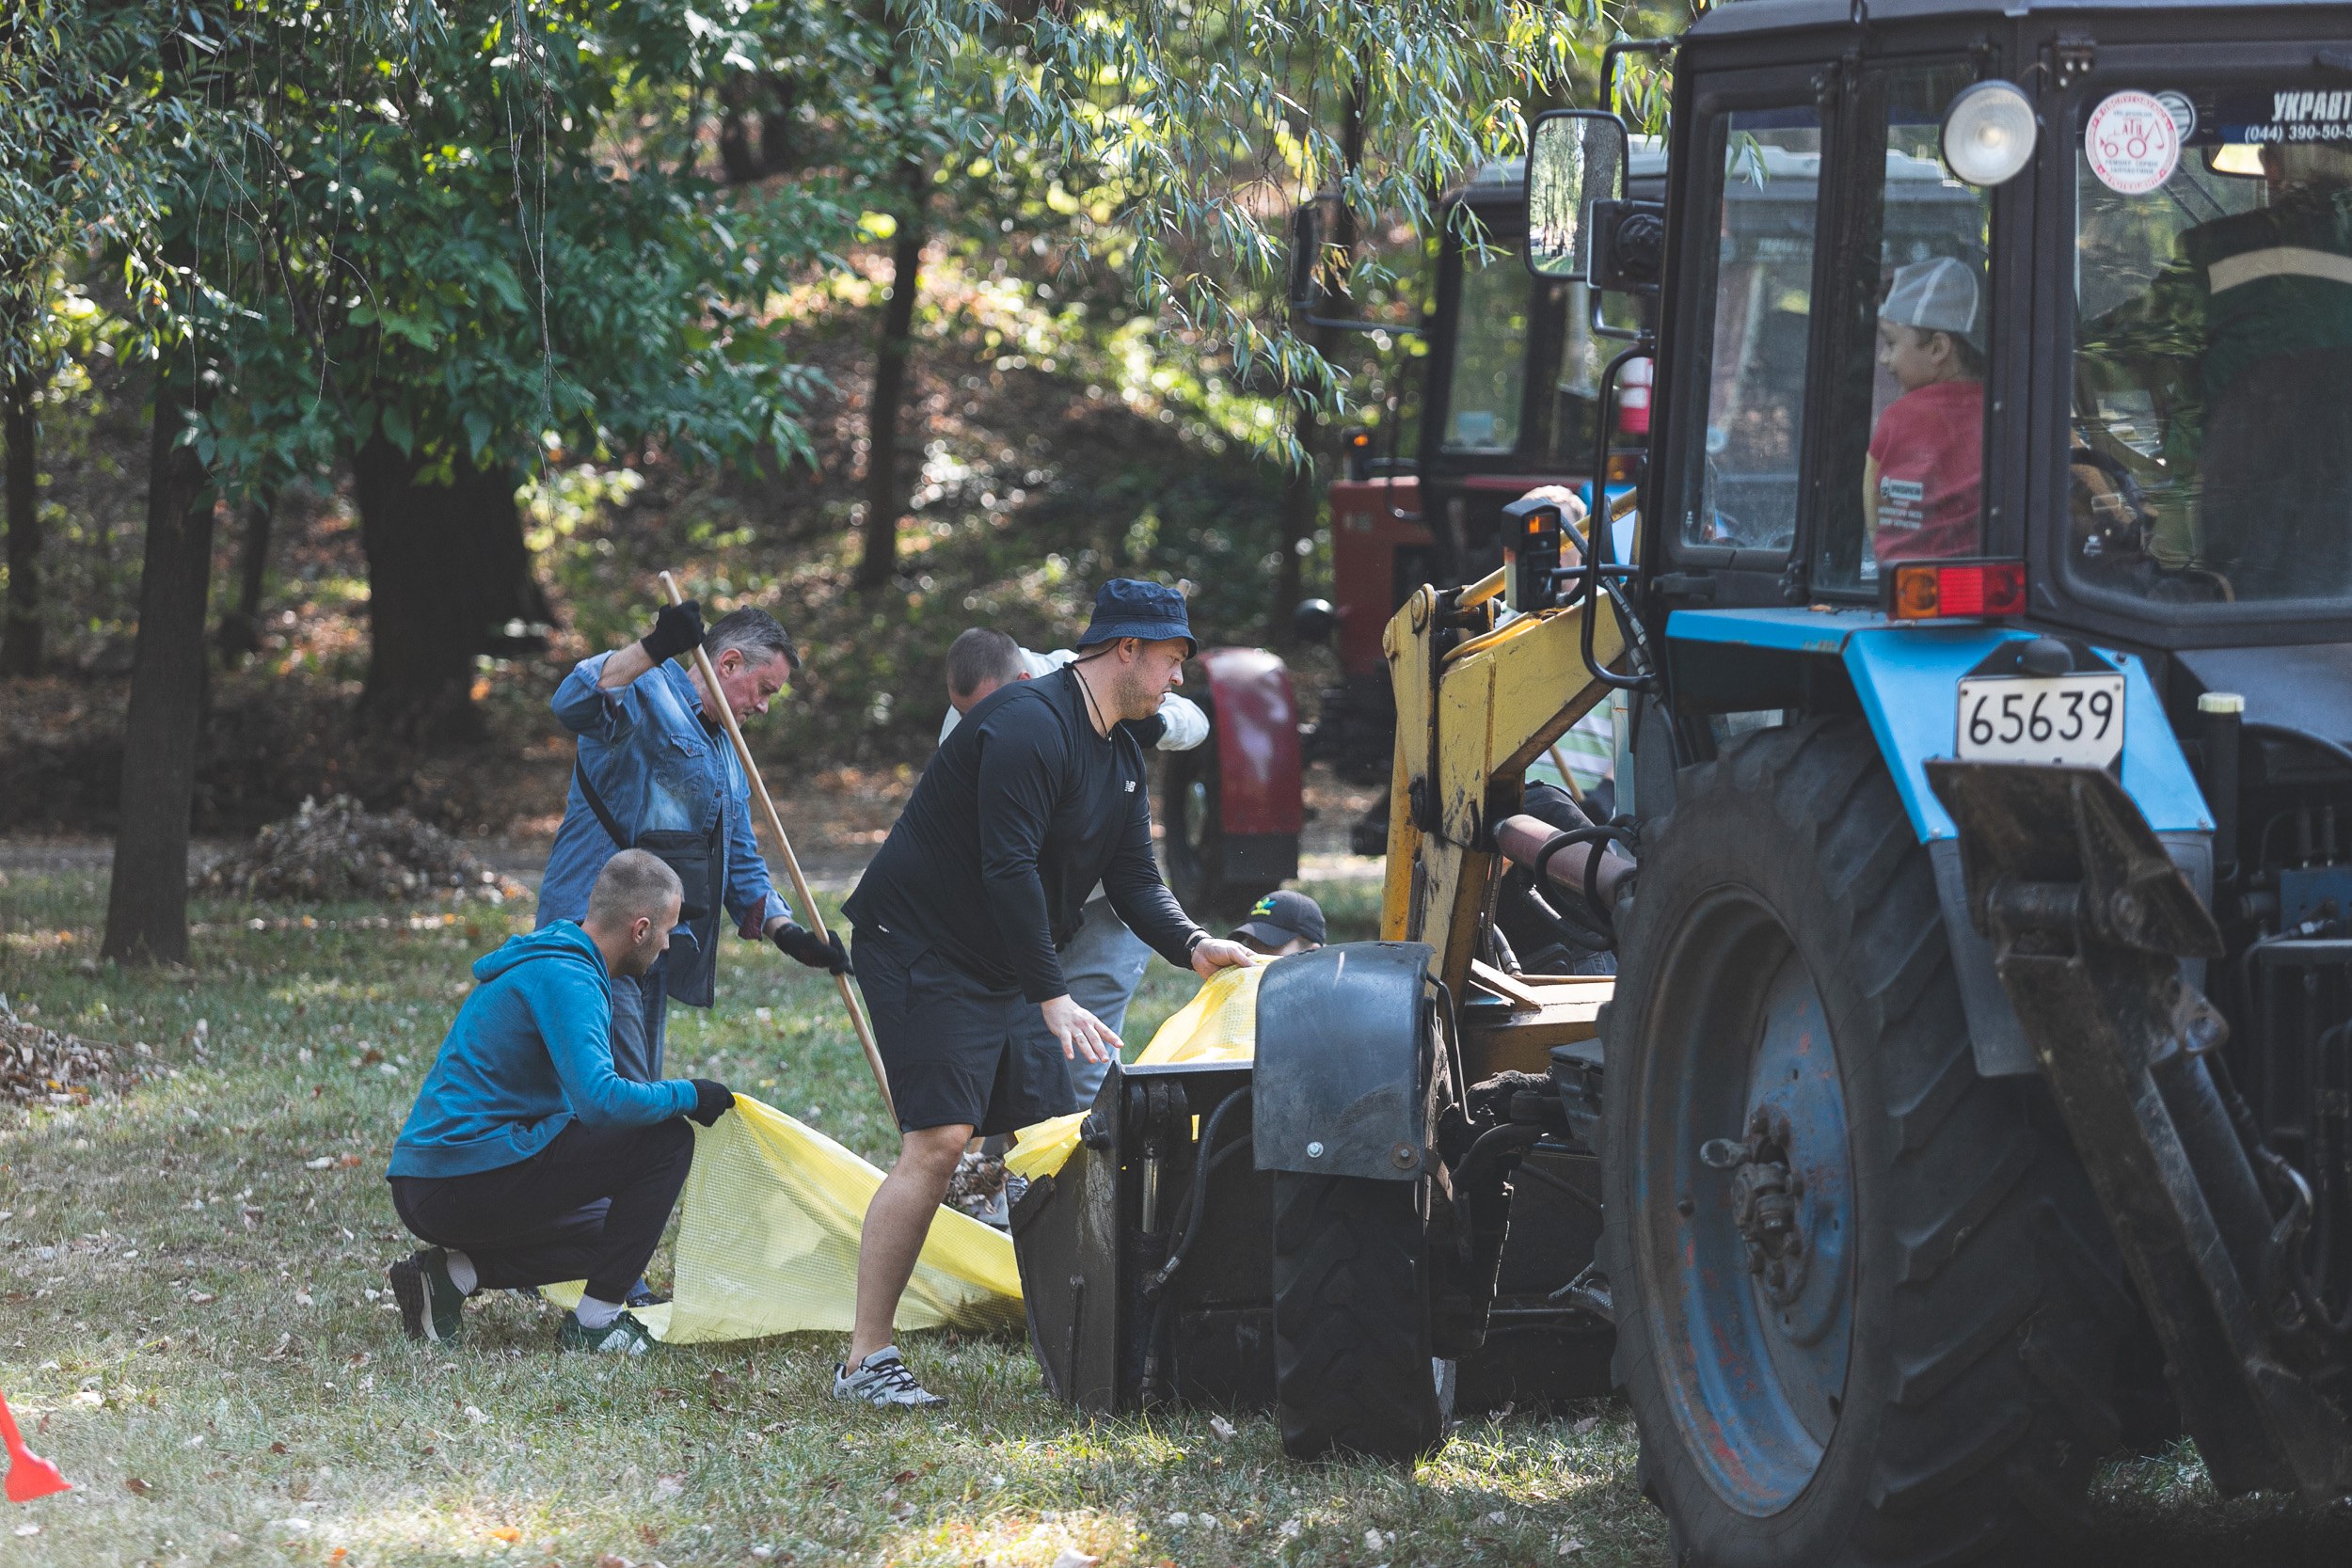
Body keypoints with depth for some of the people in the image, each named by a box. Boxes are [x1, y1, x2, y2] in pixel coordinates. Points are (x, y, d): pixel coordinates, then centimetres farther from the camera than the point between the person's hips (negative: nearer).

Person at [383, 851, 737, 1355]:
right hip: (468, 1183, -10)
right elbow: (600, 1101, -26)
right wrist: (686, 1095, -11)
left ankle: (452, 1274, 9)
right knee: (666, 1140, -8)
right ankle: (595, 1320, -5)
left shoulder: (546, 961, 19)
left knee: (607, 1228, 27)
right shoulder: (566, 979, -14)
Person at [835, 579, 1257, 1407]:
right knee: (938, 1142, -19)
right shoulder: (1029, 724, -20)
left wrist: (1192, 944, -9)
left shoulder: (1120, 755, 12)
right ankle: (864, 1361, -17)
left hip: (1005, 968, 10)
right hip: (922, 952, -10)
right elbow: (1008, 869, -27)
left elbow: (1134, 880, 12)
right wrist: (1053, 997, -30)